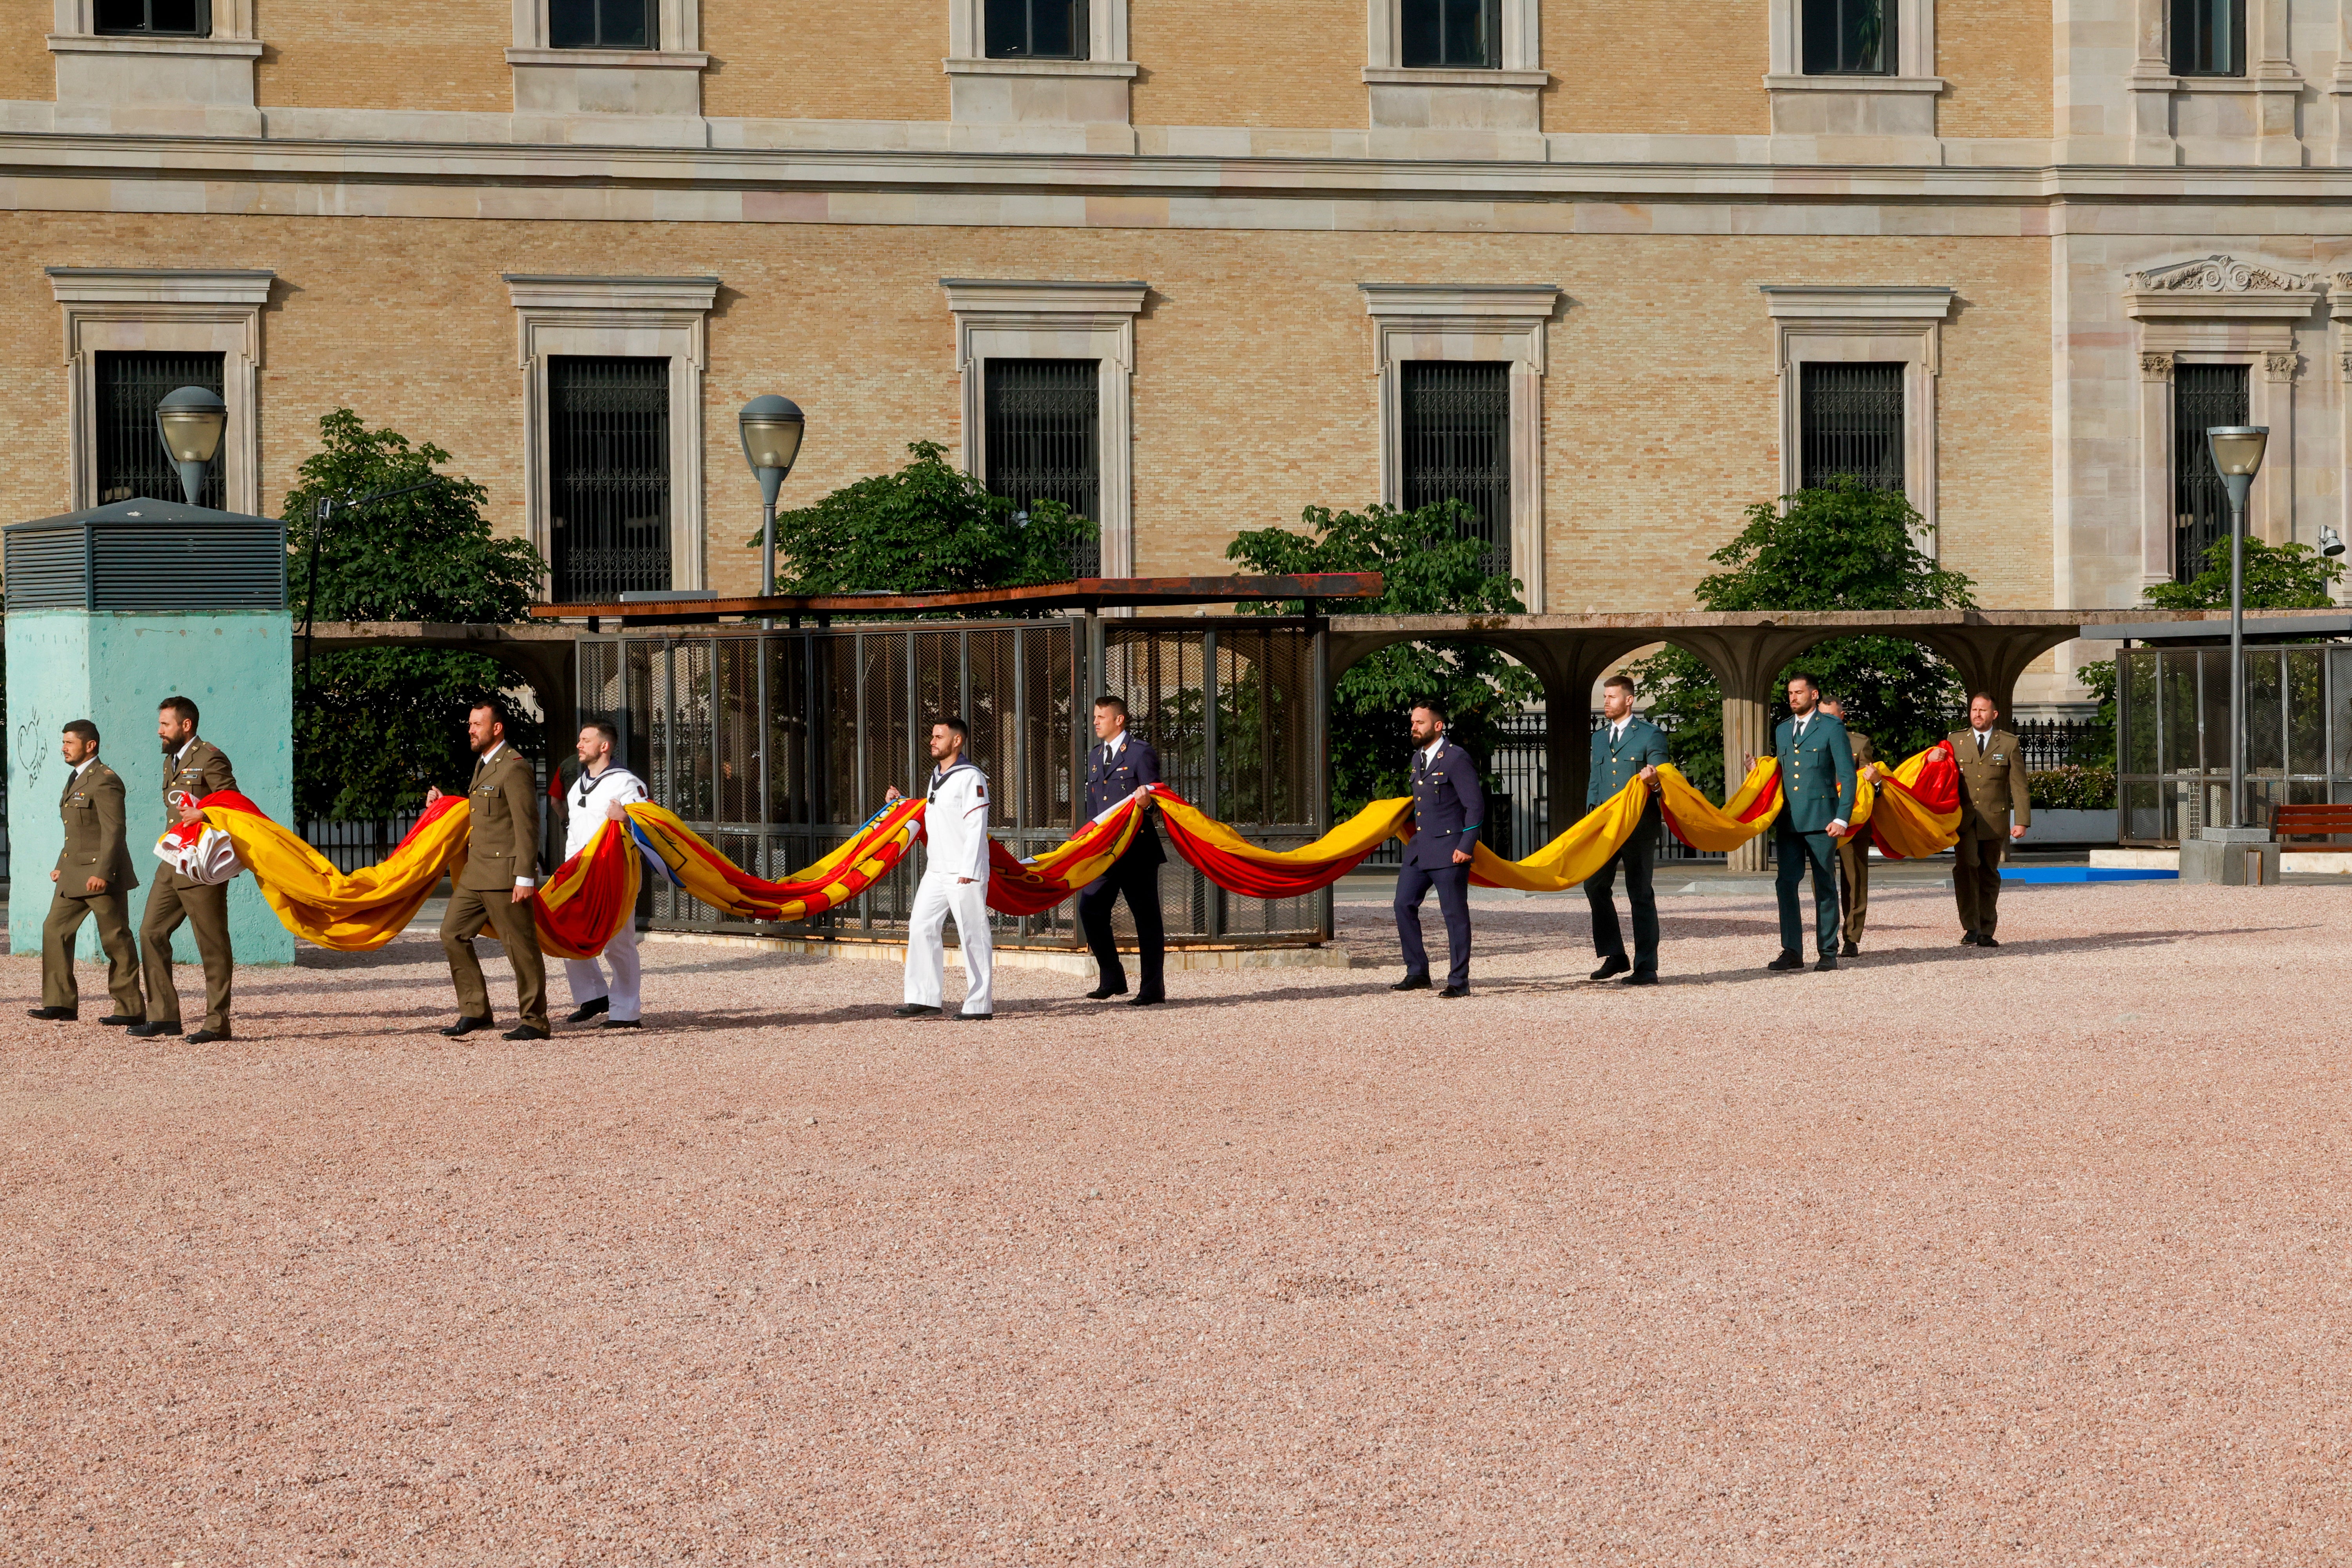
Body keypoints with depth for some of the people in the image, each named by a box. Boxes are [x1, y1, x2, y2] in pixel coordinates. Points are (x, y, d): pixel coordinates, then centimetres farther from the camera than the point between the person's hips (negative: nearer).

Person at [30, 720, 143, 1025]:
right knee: (55, 931, 4)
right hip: (74, 874, 10)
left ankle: (131, 1008, 1)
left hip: (101, 874, -10)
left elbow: (113, 830, -20)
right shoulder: (76, 779, 17)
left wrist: (102, 873, -25)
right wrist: (62, 867, 17)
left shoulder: (105, 781, -14)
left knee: (116, 940, -4)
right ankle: (61, 1003, 7)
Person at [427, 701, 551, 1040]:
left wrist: (525, 877, -20)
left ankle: (535, 1021, 4)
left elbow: (527, 825, -16)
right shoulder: (484, 764, 18)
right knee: (453, 933, 8)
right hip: (476, 872, 10)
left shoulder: (514, 768, -12)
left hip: (504, 873, -10)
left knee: (520, 945, -4)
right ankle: (475, 1011, 14)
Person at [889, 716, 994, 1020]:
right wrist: (901, 802, 17)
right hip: (936, 870, 9)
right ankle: (924, 999, 6)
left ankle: (980, 1004, 1)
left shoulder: (971, 778, -10)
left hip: (964, 872, -9)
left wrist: (968, 871, -20)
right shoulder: (936, 777, 17)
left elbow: (976, 828, -15)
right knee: (921, 927, 4)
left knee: (972, 934, -4)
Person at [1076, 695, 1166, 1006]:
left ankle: (1153, 988, 5)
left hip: (1137, 849, -7)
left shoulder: (1140, 752, -5)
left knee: (1146, 918, 0)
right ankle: (1112, 980, 10)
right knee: (1090, 910, -2)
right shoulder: (1094, 756, 17)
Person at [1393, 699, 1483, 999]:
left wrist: (1466, 846, -18)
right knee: (1404, 905, 4)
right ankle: (1417, 973, 13)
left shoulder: (1456, 759, -12)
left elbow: (1475, 805, -14)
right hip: (1420, 850, 8)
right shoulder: (1418, 758, 14)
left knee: (1455, 915, -2)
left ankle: (1459, 981, 3)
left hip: (1448, 850, -8)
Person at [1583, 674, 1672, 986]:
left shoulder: (1650, 735, -1)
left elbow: (1661, 778, -7)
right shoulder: (1599, 738, 17)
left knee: (1641, 895, -2)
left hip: (1639, 827, -6)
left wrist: (1654, 780, -31)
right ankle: (1614, 956, 9)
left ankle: (1646, 968, 1)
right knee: (1595, 884, -3)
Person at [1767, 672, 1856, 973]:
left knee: (1825, 886, 1)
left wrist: (1842, 818, -11)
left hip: (1820, 820, -5)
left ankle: (1828, 953, 6)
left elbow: (1848, 776, -3)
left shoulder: (1832, 728, 0)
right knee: (1786, 883, -3)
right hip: (1788, 821, 5)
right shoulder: (1782, 731, 17)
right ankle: (1792, 952, -1)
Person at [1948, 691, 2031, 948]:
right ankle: (1971, 928, -17)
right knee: (1966, 867, -17)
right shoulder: (1955, 741, 10)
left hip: (1994, 820, 0)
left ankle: (1986, 932, 13)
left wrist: (2022, 821, -5)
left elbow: (2019, 785, 3)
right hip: (1964, 818, 0)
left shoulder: (2009, 744, 6)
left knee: (1989, 874, 6)